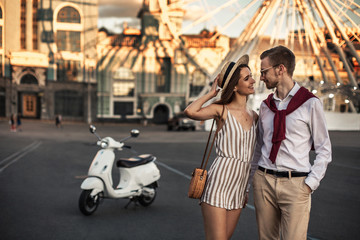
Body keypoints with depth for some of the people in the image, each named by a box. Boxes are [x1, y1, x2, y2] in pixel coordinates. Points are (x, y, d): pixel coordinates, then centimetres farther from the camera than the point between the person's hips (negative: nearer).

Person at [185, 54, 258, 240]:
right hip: (218, 182, -6)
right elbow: (190, 112, -26)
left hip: (238, 188, 6)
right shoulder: (221, 110, -6)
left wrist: (248, 189, 18)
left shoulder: (254, 116, 11)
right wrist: (212, 92, -10)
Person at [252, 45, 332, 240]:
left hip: (296, 184, -4)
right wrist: (254, 177, 14)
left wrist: (310, 184, -8)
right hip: (264, 181, 4)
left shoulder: (310, 103, -3)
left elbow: (324, 149, -1)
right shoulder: (266, 106, 11)